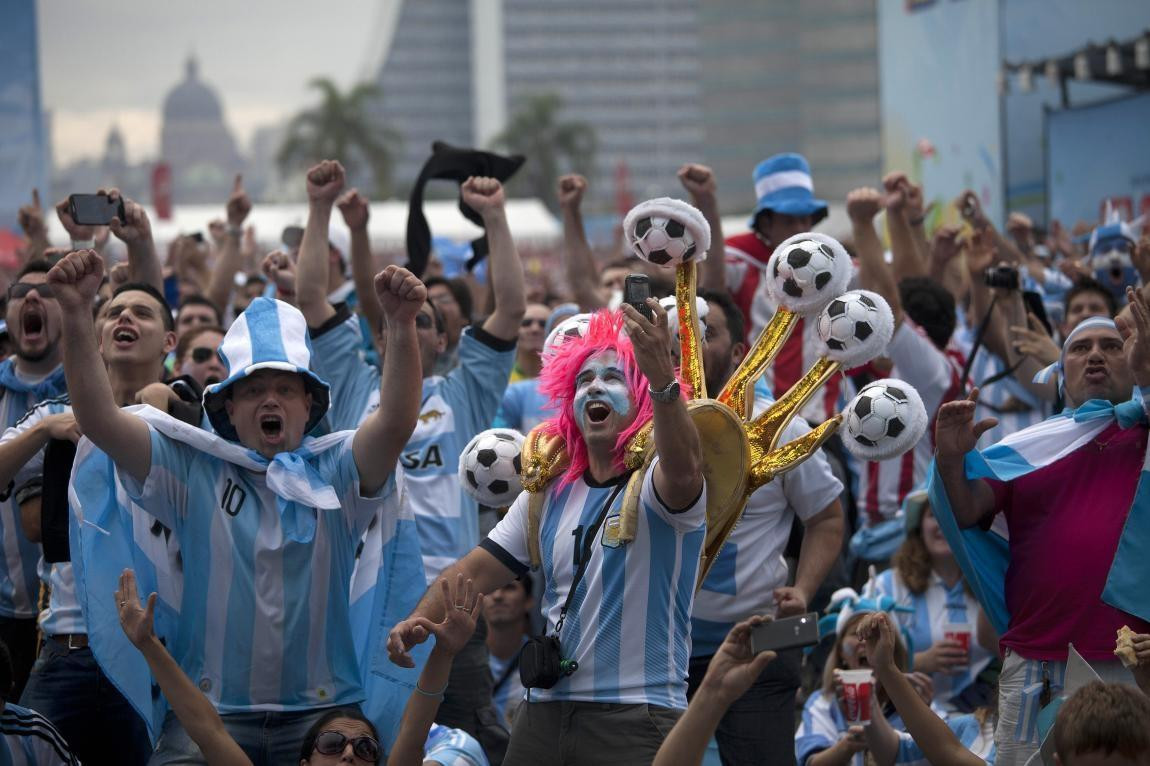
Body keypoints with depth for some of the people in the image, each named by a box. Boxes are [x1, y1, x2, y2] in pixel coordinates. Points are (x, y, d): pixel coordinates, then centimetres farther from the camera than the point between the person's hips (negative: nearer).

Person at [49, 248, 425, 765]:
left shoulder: (336, 471, 5)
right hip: (211, 710, 0)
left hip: (321, 710, 0)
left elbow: (397, 421, -14)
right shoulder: (194, 469, 6)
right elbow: (98, 419, -4)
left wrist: (401, 327, -31)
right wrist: (76, 316, -18)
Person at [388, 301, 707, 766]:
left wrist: (663, 379, -48)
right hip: (544, 713, 6)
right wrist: (419, 620, -6)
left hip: (635, 721, -6)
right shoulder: (550, 492, 13)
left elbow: (684, 470, -31)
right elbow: (478, 570, 12)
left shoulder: (653, 482, -6)